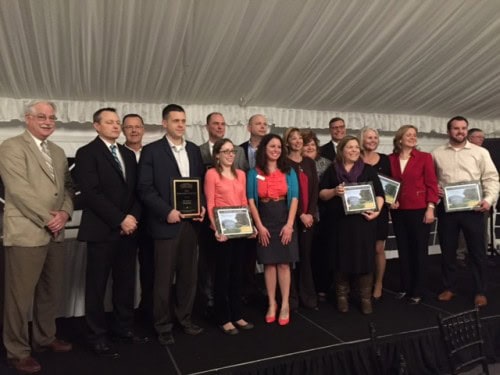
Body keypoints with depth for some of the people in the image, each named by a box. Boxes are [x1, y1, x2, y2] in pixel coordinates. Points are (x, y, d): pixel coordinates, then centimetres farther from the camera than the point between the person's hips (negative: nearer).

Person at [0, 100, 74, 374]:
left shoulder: (58, 152, 16)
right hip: (26, 233, -7)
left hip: (55, 234, 7)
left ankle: (44, 338, 32)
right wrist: (47, 219, -14)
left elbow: (68, 186, 13)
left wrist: (65, 212, -5)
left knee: (52, 292, 15)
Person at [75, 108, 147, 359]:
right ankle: (98, 336, 18)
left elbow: (136, 190, 13)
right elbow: (91, 193, -14)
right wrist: (120, 219, -15)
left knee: (125, 282, 11)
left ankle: (123, 328, 25)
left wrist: (133, 217, -4)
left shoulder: (128, 154, 15)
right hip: (102, 230, -6)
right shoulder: (87, 153, -5)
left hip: (128, 229, 6)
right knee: (97, 285, 5)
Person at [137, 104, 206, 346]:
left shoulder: (194, 150, 12)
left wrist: (202, 206, -2)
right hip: (166, 222, -4)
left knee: (188, 274, 12)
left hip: (191, 221, 5)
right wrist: (167, 211, -16)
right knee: (164, 277, 4)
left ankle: (185, 318, 28)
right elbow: (145, 189, -8)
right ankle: (163, 326, 19)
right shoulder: (151, 151, -3)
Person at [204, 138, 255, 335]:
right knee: (223, 273, 3)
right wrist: (216, 229, -18)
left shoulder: (241, 174, 12)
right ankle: (223, 318, 15)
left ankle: (237, 315, 25)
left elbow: (244, 203, 14)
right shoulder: (212, 174, -6)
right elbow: (210, 205, -9)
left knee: (237, 272, 13)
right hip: (222, 230, -6)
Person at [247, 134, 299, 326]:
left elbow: (294, 198, 0)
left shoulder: (289, 172, 6)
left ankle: (285, 305, 13)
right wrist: (259, 226, -8)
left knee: (284, 264, 2)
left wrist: (289, 224, -9)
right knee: (269, 264, 5)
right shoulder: (254, 173, 3)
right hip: (264, 223, 0)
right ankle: (272, 304, 18)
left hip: (285, 222, 0)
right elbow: (251, 200, -1)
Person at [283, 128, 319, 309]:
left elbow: (315, 189, 7)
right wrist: (300, 215, -11)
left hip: (309, 215, 4)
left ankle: (308, 295, 15)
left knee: (306, 255, 7)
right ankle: (292, 296, 10)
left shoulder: (310, 162, 12)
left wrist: (311, 213, -5)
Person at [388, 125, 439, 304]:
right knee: (403, 249, 12)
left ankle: (417, 291, 16)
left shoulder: (424, 157, -2)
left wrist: (430, 208, -11)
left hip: (419, 209, -3)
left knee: (419, 250, 4)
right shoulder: (390, 159, 4)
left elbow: (431, 184, -4)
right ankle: (405, 287, 25)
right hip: (398, 211, 3)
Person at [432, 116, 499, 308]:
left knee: (477, 250, 6)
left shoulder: (480, 152, 4)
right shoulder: (437, 154, 8)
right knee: (447, 250, 10)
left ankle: (480, 292, 19)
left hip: (473, 208, -1)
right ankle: (449, 288, 24)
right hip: (446, 208, 1)